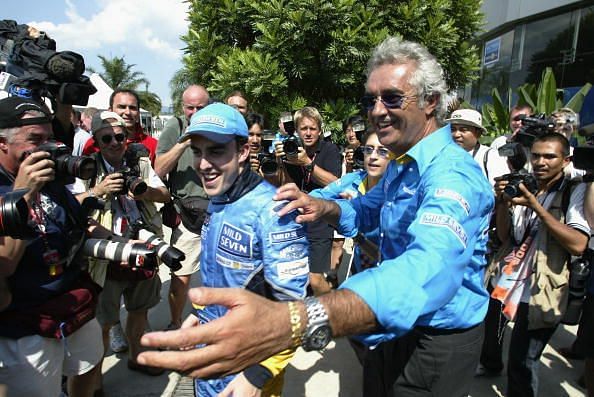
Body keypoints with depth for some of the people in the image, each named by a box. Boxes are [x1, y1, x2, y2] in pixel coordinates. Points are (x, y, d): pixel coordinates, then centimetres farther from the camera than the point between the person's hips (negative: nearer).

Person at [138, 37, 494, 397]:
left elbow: (430, 265, -48)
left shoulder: (452, 173, -30)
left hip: (441, 340, -8)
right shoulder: (401, 164, 4)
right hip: (404, 326, 8)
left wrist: (296, 324, -65)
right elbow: (370, 209, 16)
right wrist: (324, 208, -11)